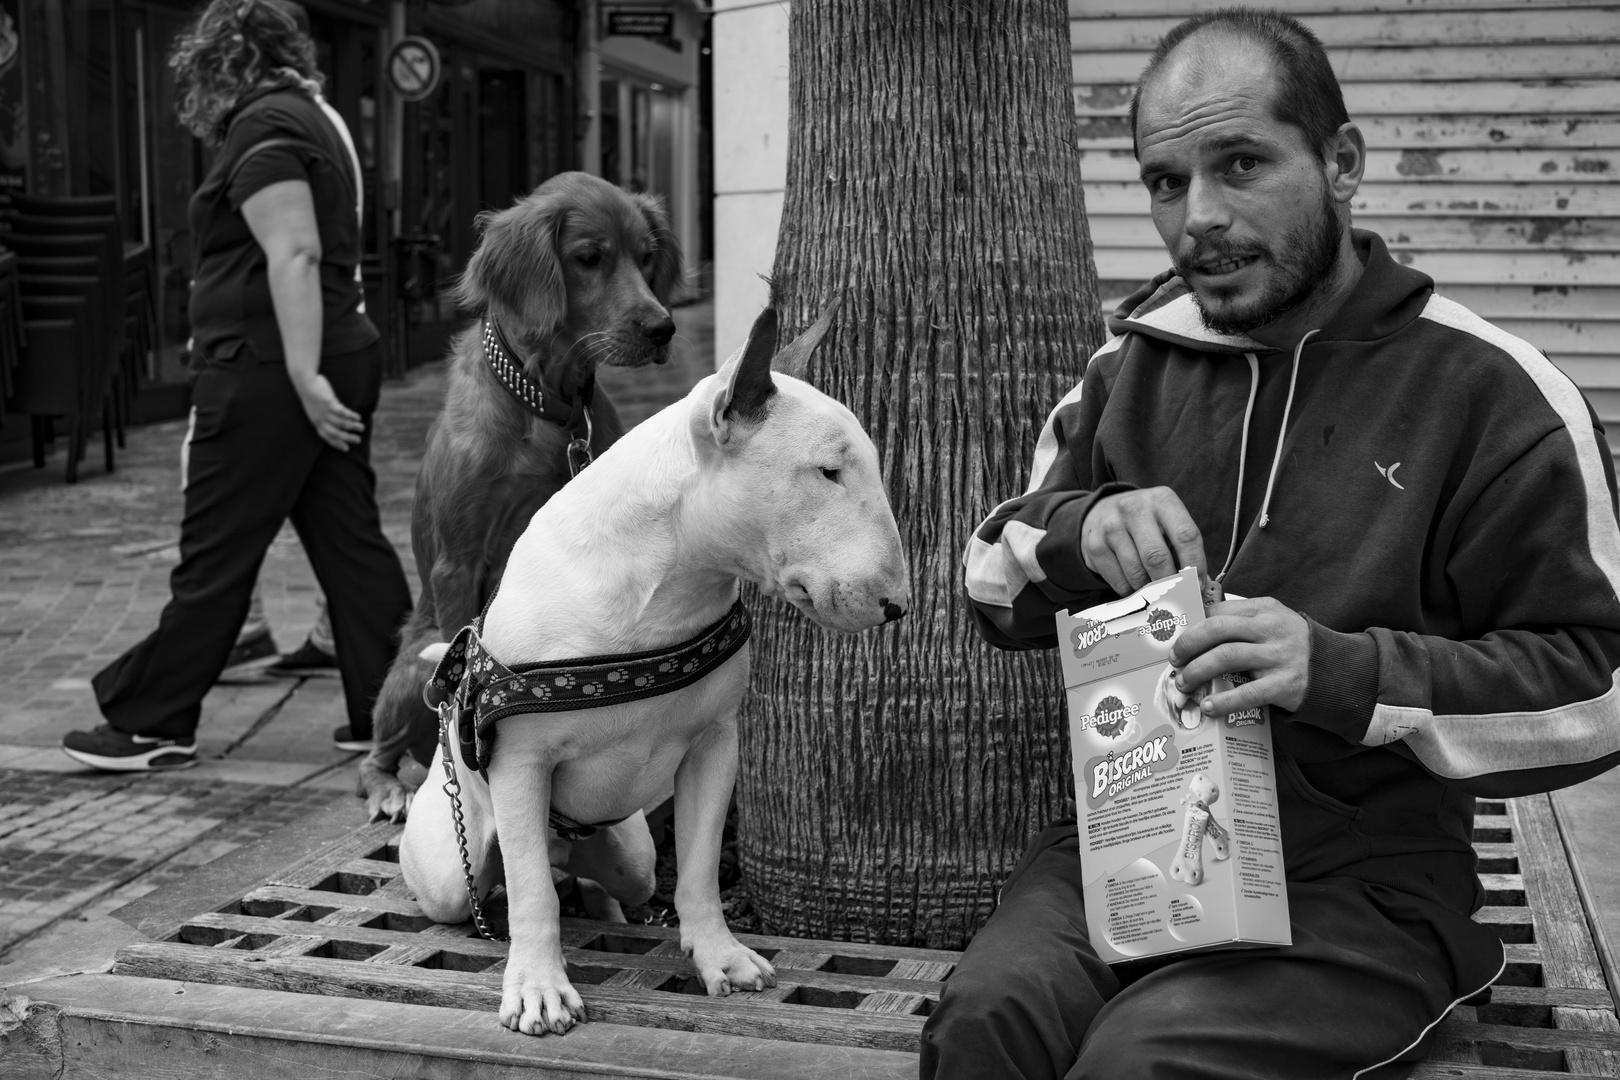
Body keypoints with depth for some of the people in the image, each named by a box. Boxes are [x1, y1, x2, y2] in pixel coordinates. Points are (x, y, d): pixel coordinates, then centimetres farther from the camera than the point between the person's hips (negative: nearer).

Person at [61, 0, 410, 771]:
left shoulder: (262, 128, -10)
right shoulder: (312, 117, 19)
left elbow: (294, 254, -22)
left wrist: (302, 376, -25)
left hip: (268, 369, -9)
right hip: (341, 355, 9)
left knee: (214, 556, -1)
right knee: (349, 540, 9)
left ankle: (152, 725, 9)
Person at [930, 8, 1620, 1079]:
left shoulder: (1491, 391, -6)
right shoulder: (1137, 362, 8)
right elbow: (997, 579, 16)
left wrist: (1343, 671, -20)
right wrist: (1081, 529, -8)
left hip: (1362, 879, -3)